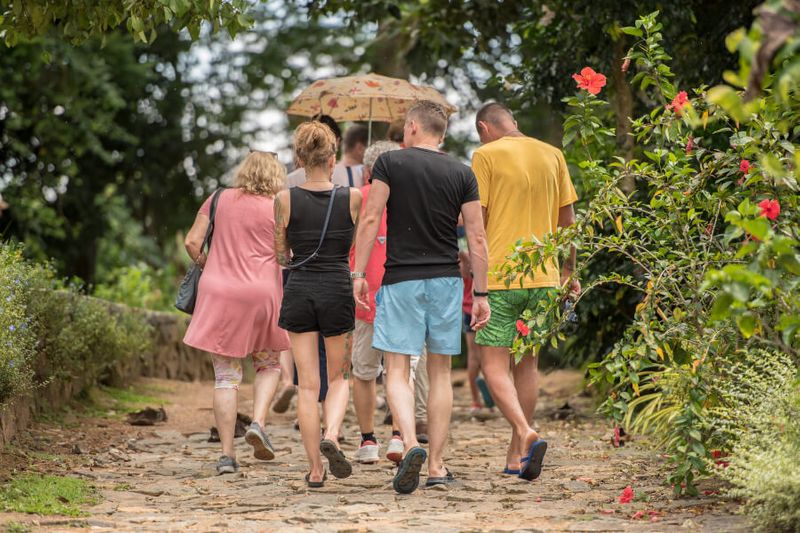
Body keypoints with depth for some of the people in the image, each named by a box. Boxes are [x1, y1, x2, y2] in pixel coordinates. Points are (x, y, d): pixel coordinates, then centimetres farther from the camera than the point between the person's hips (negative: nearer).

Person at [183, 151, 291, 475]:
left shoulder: (220, 199, 8)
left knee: (226, 375, 5)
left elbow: (192, 242, 5)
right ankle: (258, 422, -4)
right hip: (262, 293, -2)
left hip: (218, 291, 2)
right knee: (269, 364, 19)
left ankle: (227, 453, 0)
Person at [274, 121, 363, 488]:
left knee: (307, 384, 6)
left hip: (299, 292, 0)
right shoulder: (352, 198, -5)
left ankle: (315, 470, 5)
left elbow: (281, 256, 3)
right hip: (338, 289, 0)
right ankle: (331, 435, -11)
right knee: (338, 377, 16)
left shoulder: (285, 199, -5)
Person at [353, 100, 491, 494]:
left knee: (397, 370, -1)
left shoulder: (390, 163, -2)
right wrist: (481, 293, 7)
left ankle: (410, 444, -25)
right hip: (446, 281, 3)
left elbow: (371, 219, -7)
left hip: (401, 280, -3)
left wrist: (358, 273, -3)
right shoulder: (462, 174, 5)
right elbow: (477, 237, 3)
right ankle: (437, 465, 9)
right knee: (439, 372, 10)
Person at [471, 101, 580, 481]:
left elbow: (477, 219, -8)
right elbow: (568, 219, 13)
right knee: (527, 364, 14)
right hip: (544, 277, 5)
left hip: (500, 276, -5)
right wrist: (568, 271, 20)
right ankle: (516, 456, 16)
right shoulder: (552, 155, 10)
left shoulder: (486, 156, -4)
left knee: (494, 365, -2)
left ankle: (525, 433, -23)